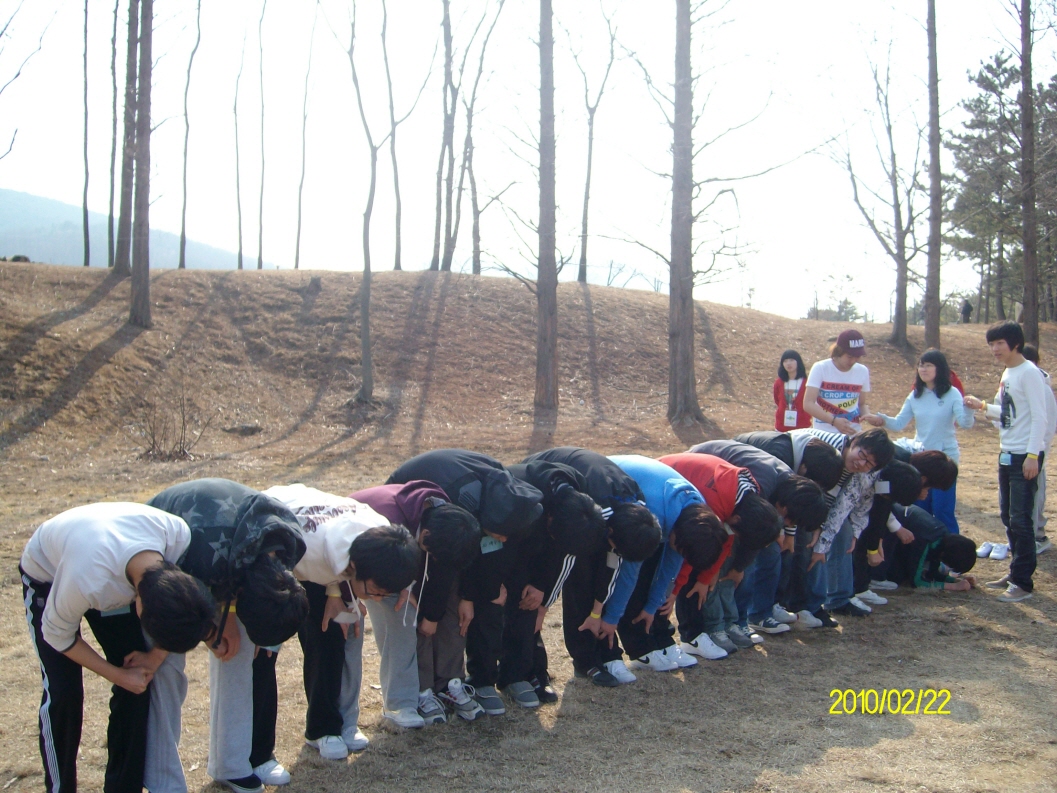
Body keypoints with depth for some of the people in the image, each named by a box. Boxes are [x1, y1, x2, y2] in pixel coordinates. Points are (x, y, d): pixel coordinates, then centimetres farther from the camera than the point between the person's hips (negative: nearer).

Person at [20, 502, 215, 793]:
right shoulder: (88, 583, -45)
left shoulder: (179, 535, -35)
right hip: (47, 576, -4)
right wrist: (119, 676, -18)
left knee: (138, 685, -5)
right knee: (63, 692, -12)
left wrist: (156, 656, -20)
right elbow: (57, 634, -22)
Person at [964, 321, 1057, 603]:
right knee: (1008, 517, 14)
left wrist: (1032, 455, -21)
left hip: (1025, 456, -9)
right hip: (1007, 454, 9)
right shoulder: (1007, 373, 12)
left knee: (1020, 519, -8)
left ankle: (1023, 582, -4)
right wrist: (983, 406, 16)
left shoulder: (1029, 373, -14)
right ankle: (1016, 572, 24)